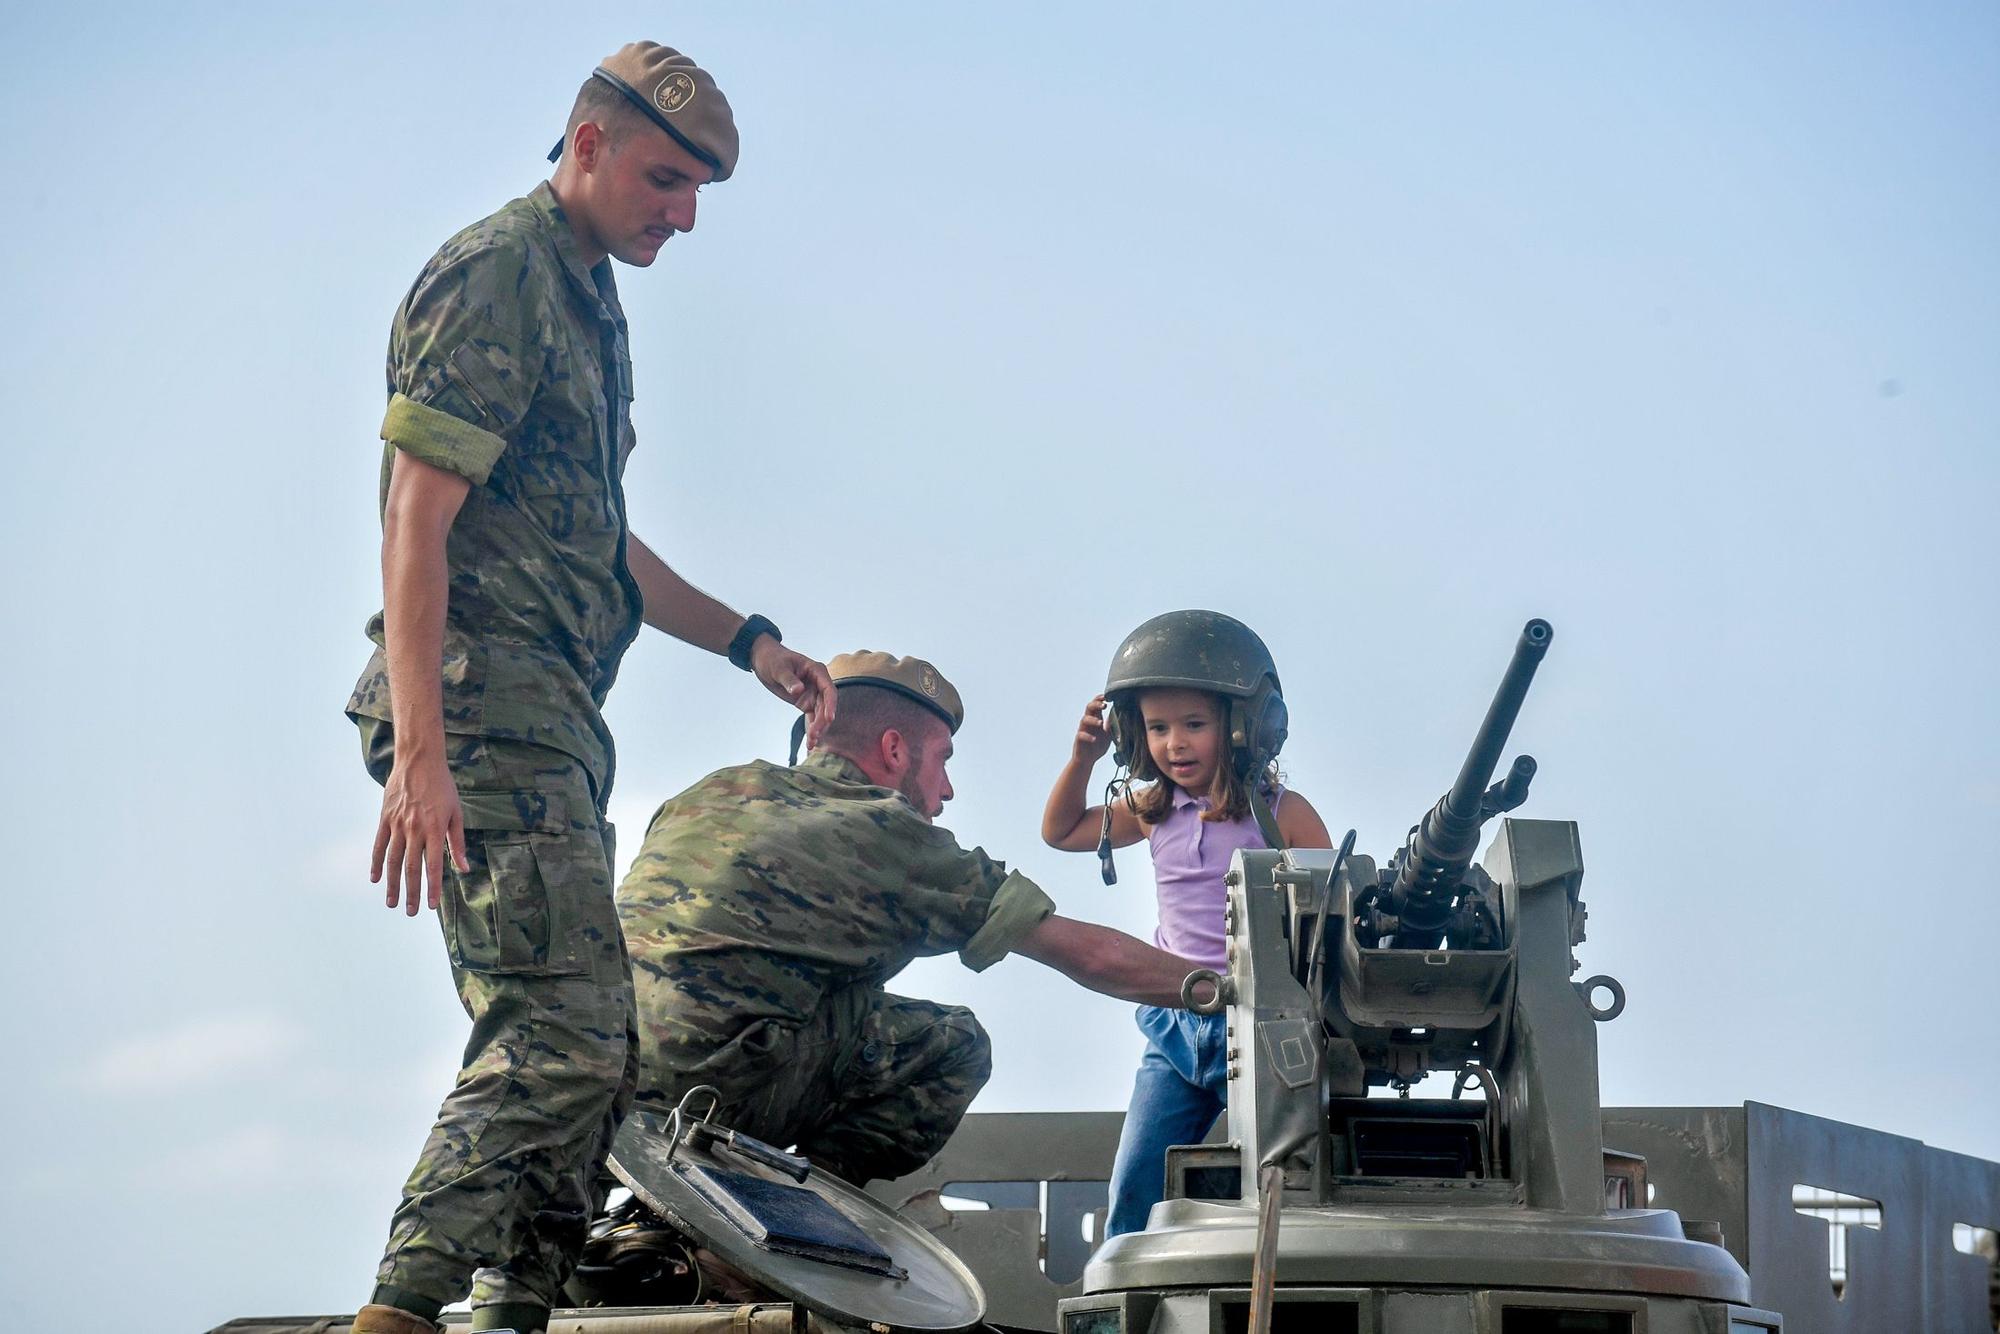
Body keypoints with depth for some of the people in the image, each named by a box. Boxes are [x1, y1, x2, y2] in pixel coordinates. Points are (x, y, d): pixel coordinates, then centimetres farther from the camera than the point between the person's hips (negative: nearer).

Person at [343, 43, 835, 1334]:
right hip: (486, 706, -10)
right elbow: (418, 516, -17)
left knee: (590, 1042, 11)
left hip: (553, 720, 10)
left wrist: (746, 639, 24)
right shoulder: (498, 273, -8)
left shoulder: (585, 298, 22)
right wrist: (419, 753, -24)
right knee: (559, 1030, -18)